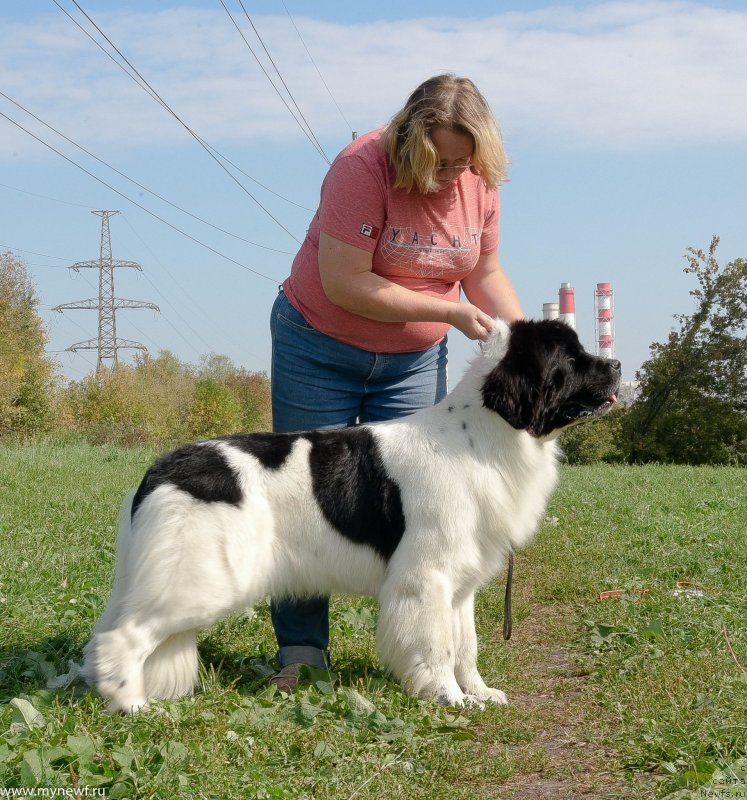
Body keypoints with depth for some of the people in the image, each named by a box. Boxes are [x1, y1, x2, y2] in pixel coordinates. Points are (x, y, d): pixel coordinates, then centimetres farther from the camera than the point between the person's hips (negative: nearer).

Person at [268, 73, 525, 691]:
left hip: (416, 361, 4)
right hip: (319, 348, -4)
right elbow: (344, 282, -28)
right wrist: (449, 311, -25)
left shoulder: (479, 183, -6)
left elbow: (485, 273, 6)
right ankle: (301, 651, 5)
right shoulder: (364, 167, -24)